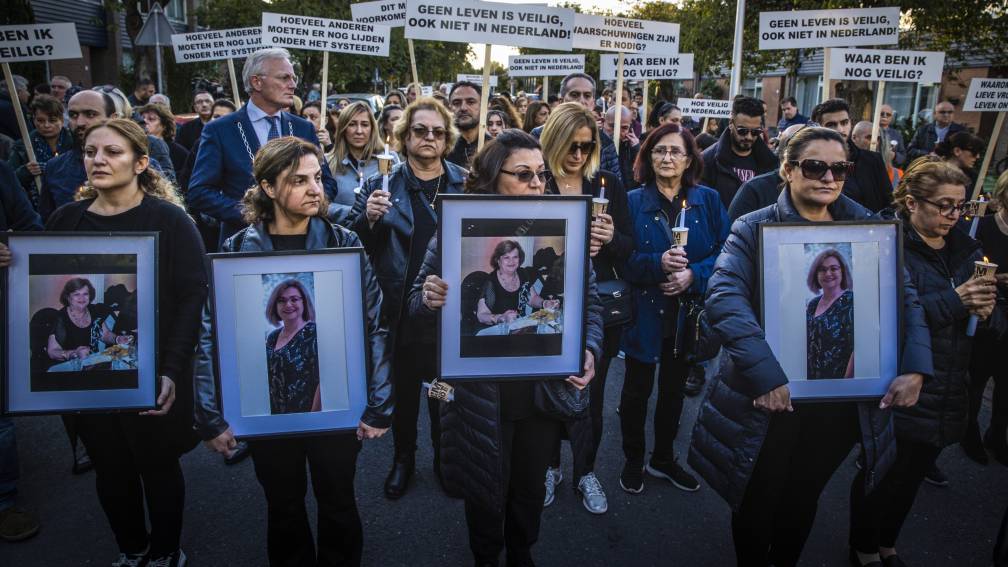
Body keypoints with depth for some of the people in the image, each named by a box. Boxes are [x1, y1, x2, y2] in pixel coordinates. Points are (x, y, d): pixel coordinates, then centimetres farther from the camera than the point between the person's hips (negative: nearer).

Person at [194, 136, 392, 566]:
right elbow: (212, 338, -5)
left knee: (338, 505, 18)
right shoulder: (236, 250, -6)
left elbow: (375, 328, -9)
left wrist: (378, 407, -12)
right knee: (283, 508, 21)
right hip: (266, 406, 1)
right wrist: (211, 417, -7)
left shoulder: (344, 244, -7)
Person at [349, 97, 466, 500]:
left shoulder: (466, 184, 3)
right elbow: (353, 246, -1)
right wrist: (368, 218, -20)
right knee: (403, 387, 13)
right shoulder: (382, 184, 1)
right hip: (400, 310, 0)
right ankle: (403, 459, 34)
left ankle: (445, 457, 35)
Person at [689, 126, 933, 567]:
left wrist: (914, 368, -12)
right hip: (771, 399, -3)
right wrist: (765, 375, -33)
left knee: (804, 497, 23)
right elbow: (724, 298, -24)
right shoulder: (754, 228, -10)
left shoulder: (868, 229, 3)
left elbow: (906, 298, 3)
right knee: (758, 501, 15)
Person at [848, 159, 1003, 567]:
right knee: (879, 475, 10)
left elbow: (995, 326, 10)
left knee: (911, 476, 20)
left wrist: (986, 312, -12)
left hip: (946, 395, 6)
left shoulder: (967, 251, 8)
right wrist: (953, 300, -27)